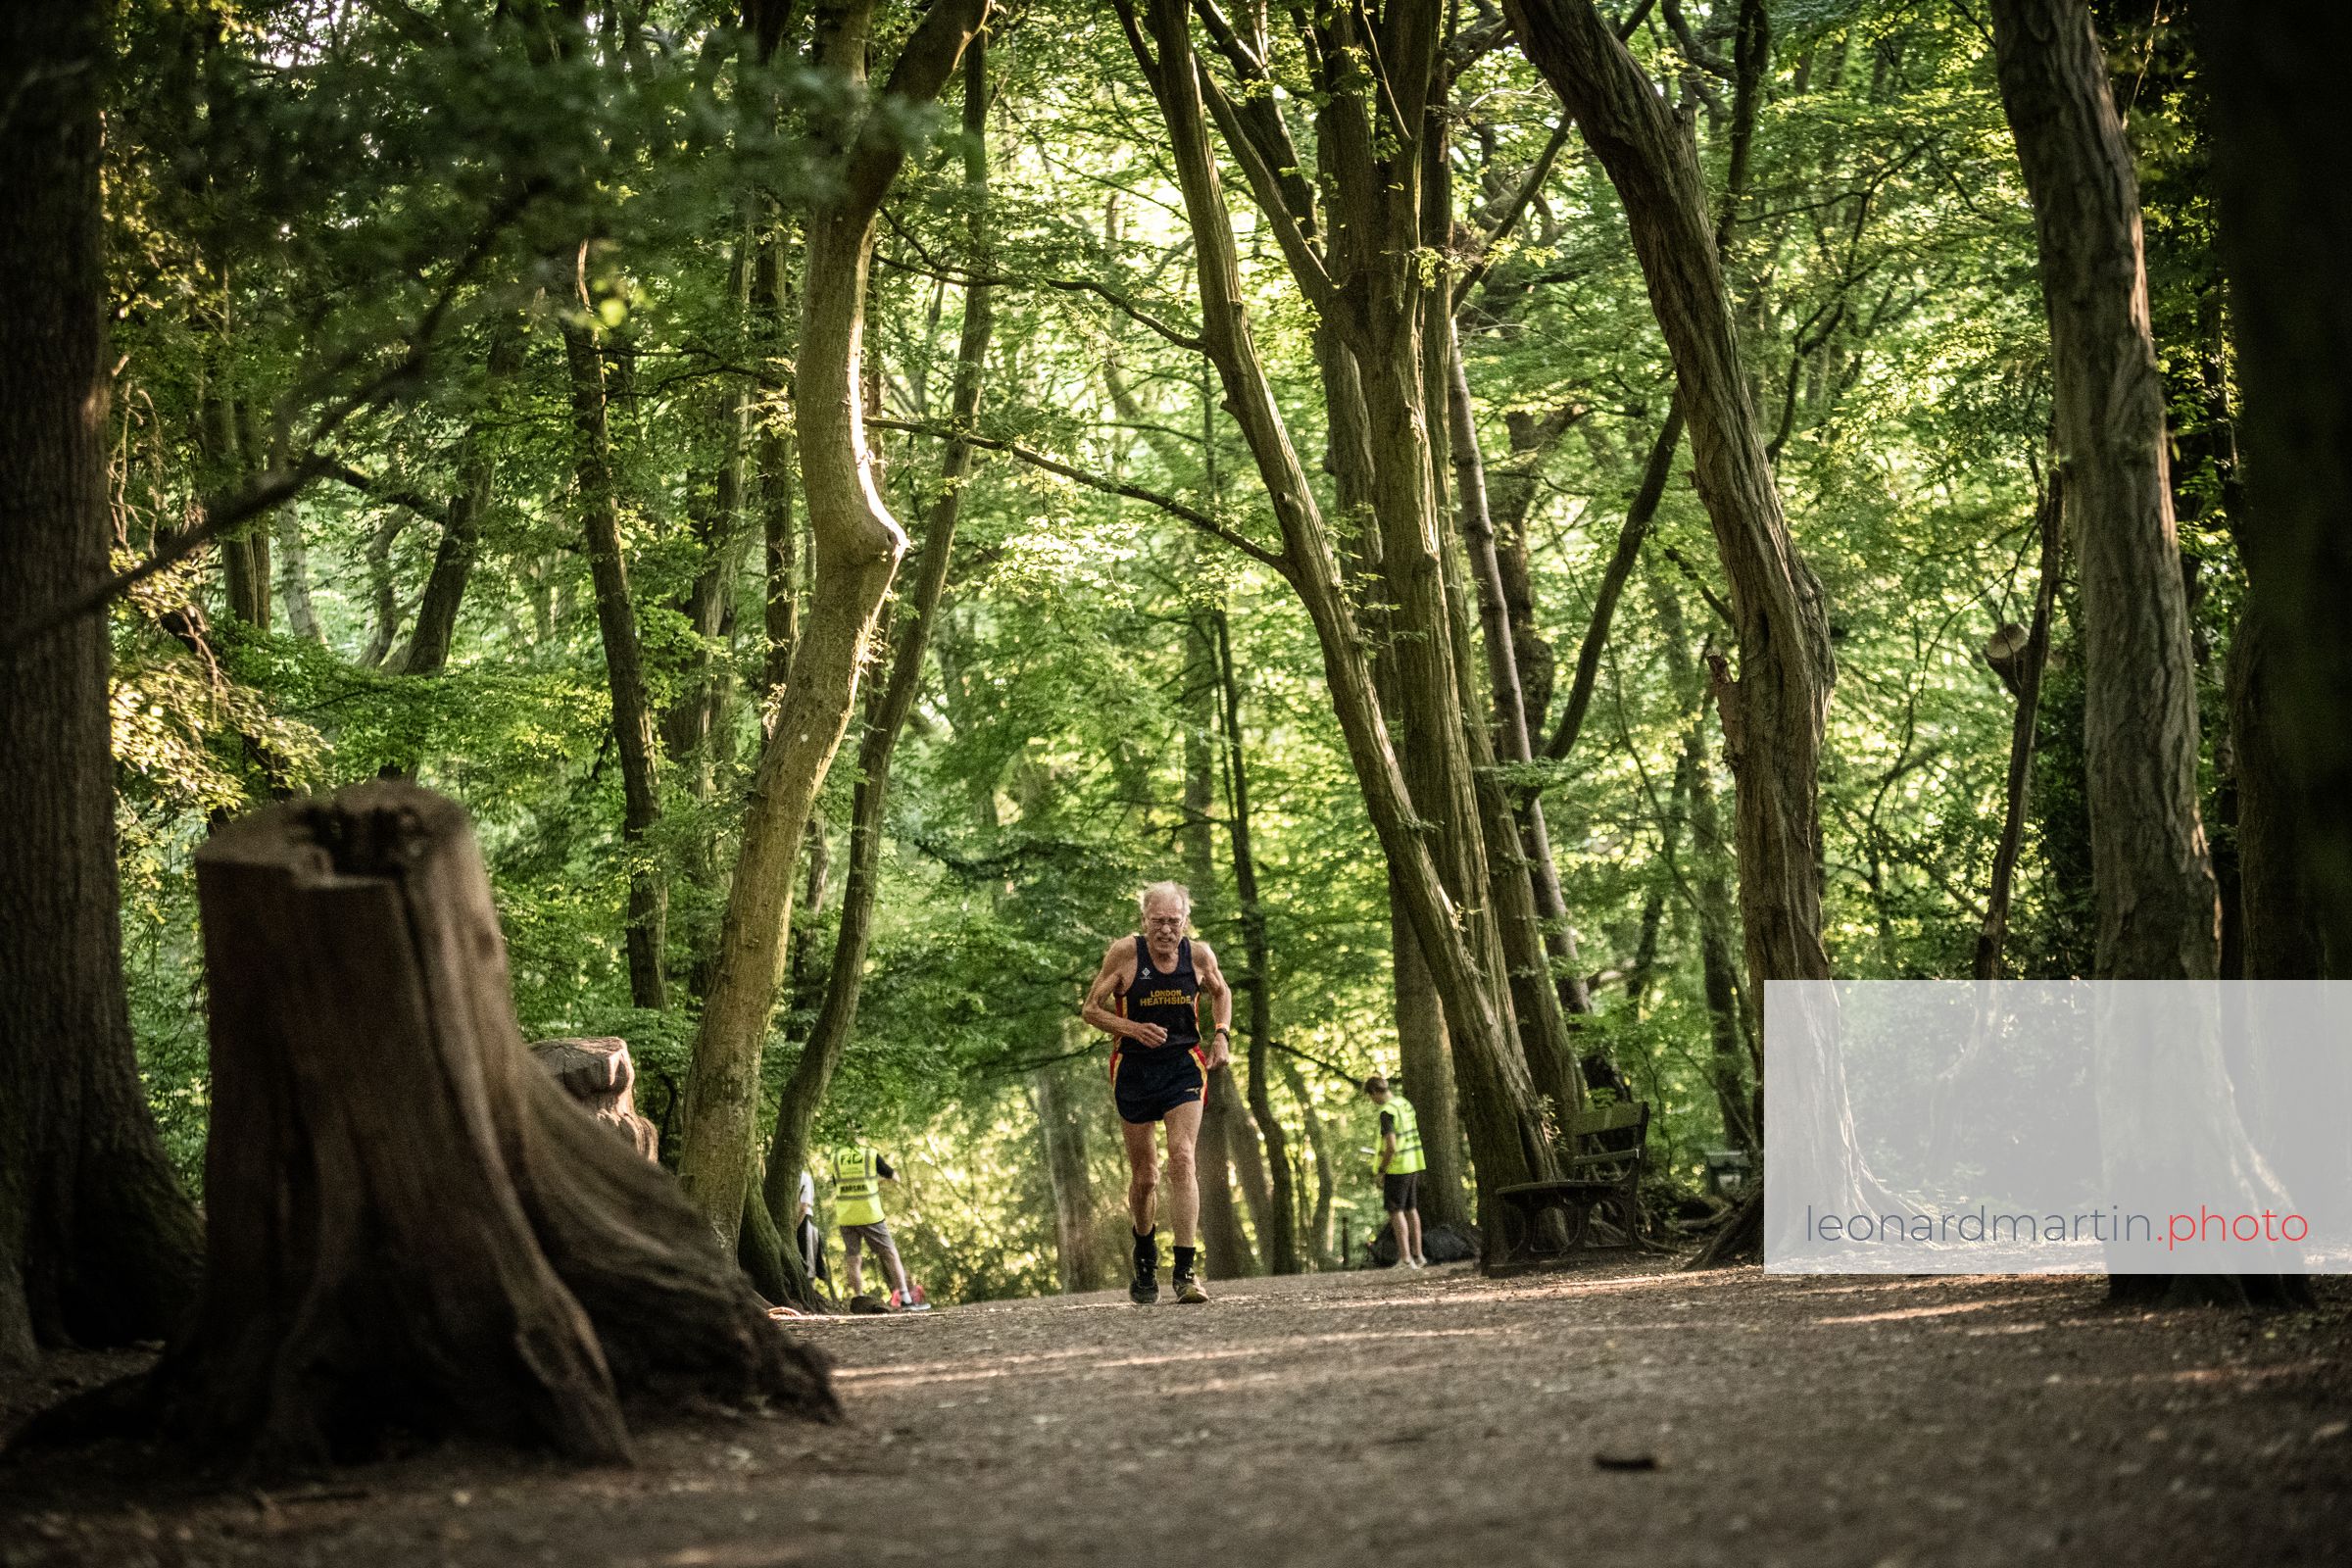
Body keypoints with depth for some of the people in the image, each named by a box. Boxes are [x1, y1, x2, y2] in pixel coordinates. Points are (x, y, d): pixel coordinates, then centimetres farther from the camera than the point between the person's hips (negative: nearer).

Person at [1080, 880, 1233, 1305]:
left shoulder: (1199, 955, -5)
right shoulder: (1125, 953, -12)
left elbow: (1221, 993, 16)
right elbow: (1090, 1009, -6)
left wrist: (1222, 1034, 0)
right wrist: (1134, 1029, -21)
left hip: (1183, 1066, 0)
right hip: (1135, 1069, 0)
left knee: (1181, 1158, -18)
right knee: (1144, 1175, 9)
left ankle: (1186, 1270, -19)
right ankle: (1145, 1258, 36)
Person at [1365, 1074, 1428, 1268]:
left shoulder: (1387, 1112, -19)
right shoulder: (1406, 1103, 8)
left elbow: (1391, 1146, -23)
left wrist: (1381, 1169, -13)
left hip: (1397, 1167, -8)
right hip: (1414, 1164, 8)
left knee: (1396, 1211, -4)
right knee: (1411, 1209, 15)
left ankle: (1406, 1259, -8)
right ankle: (1417, 1255, 20)